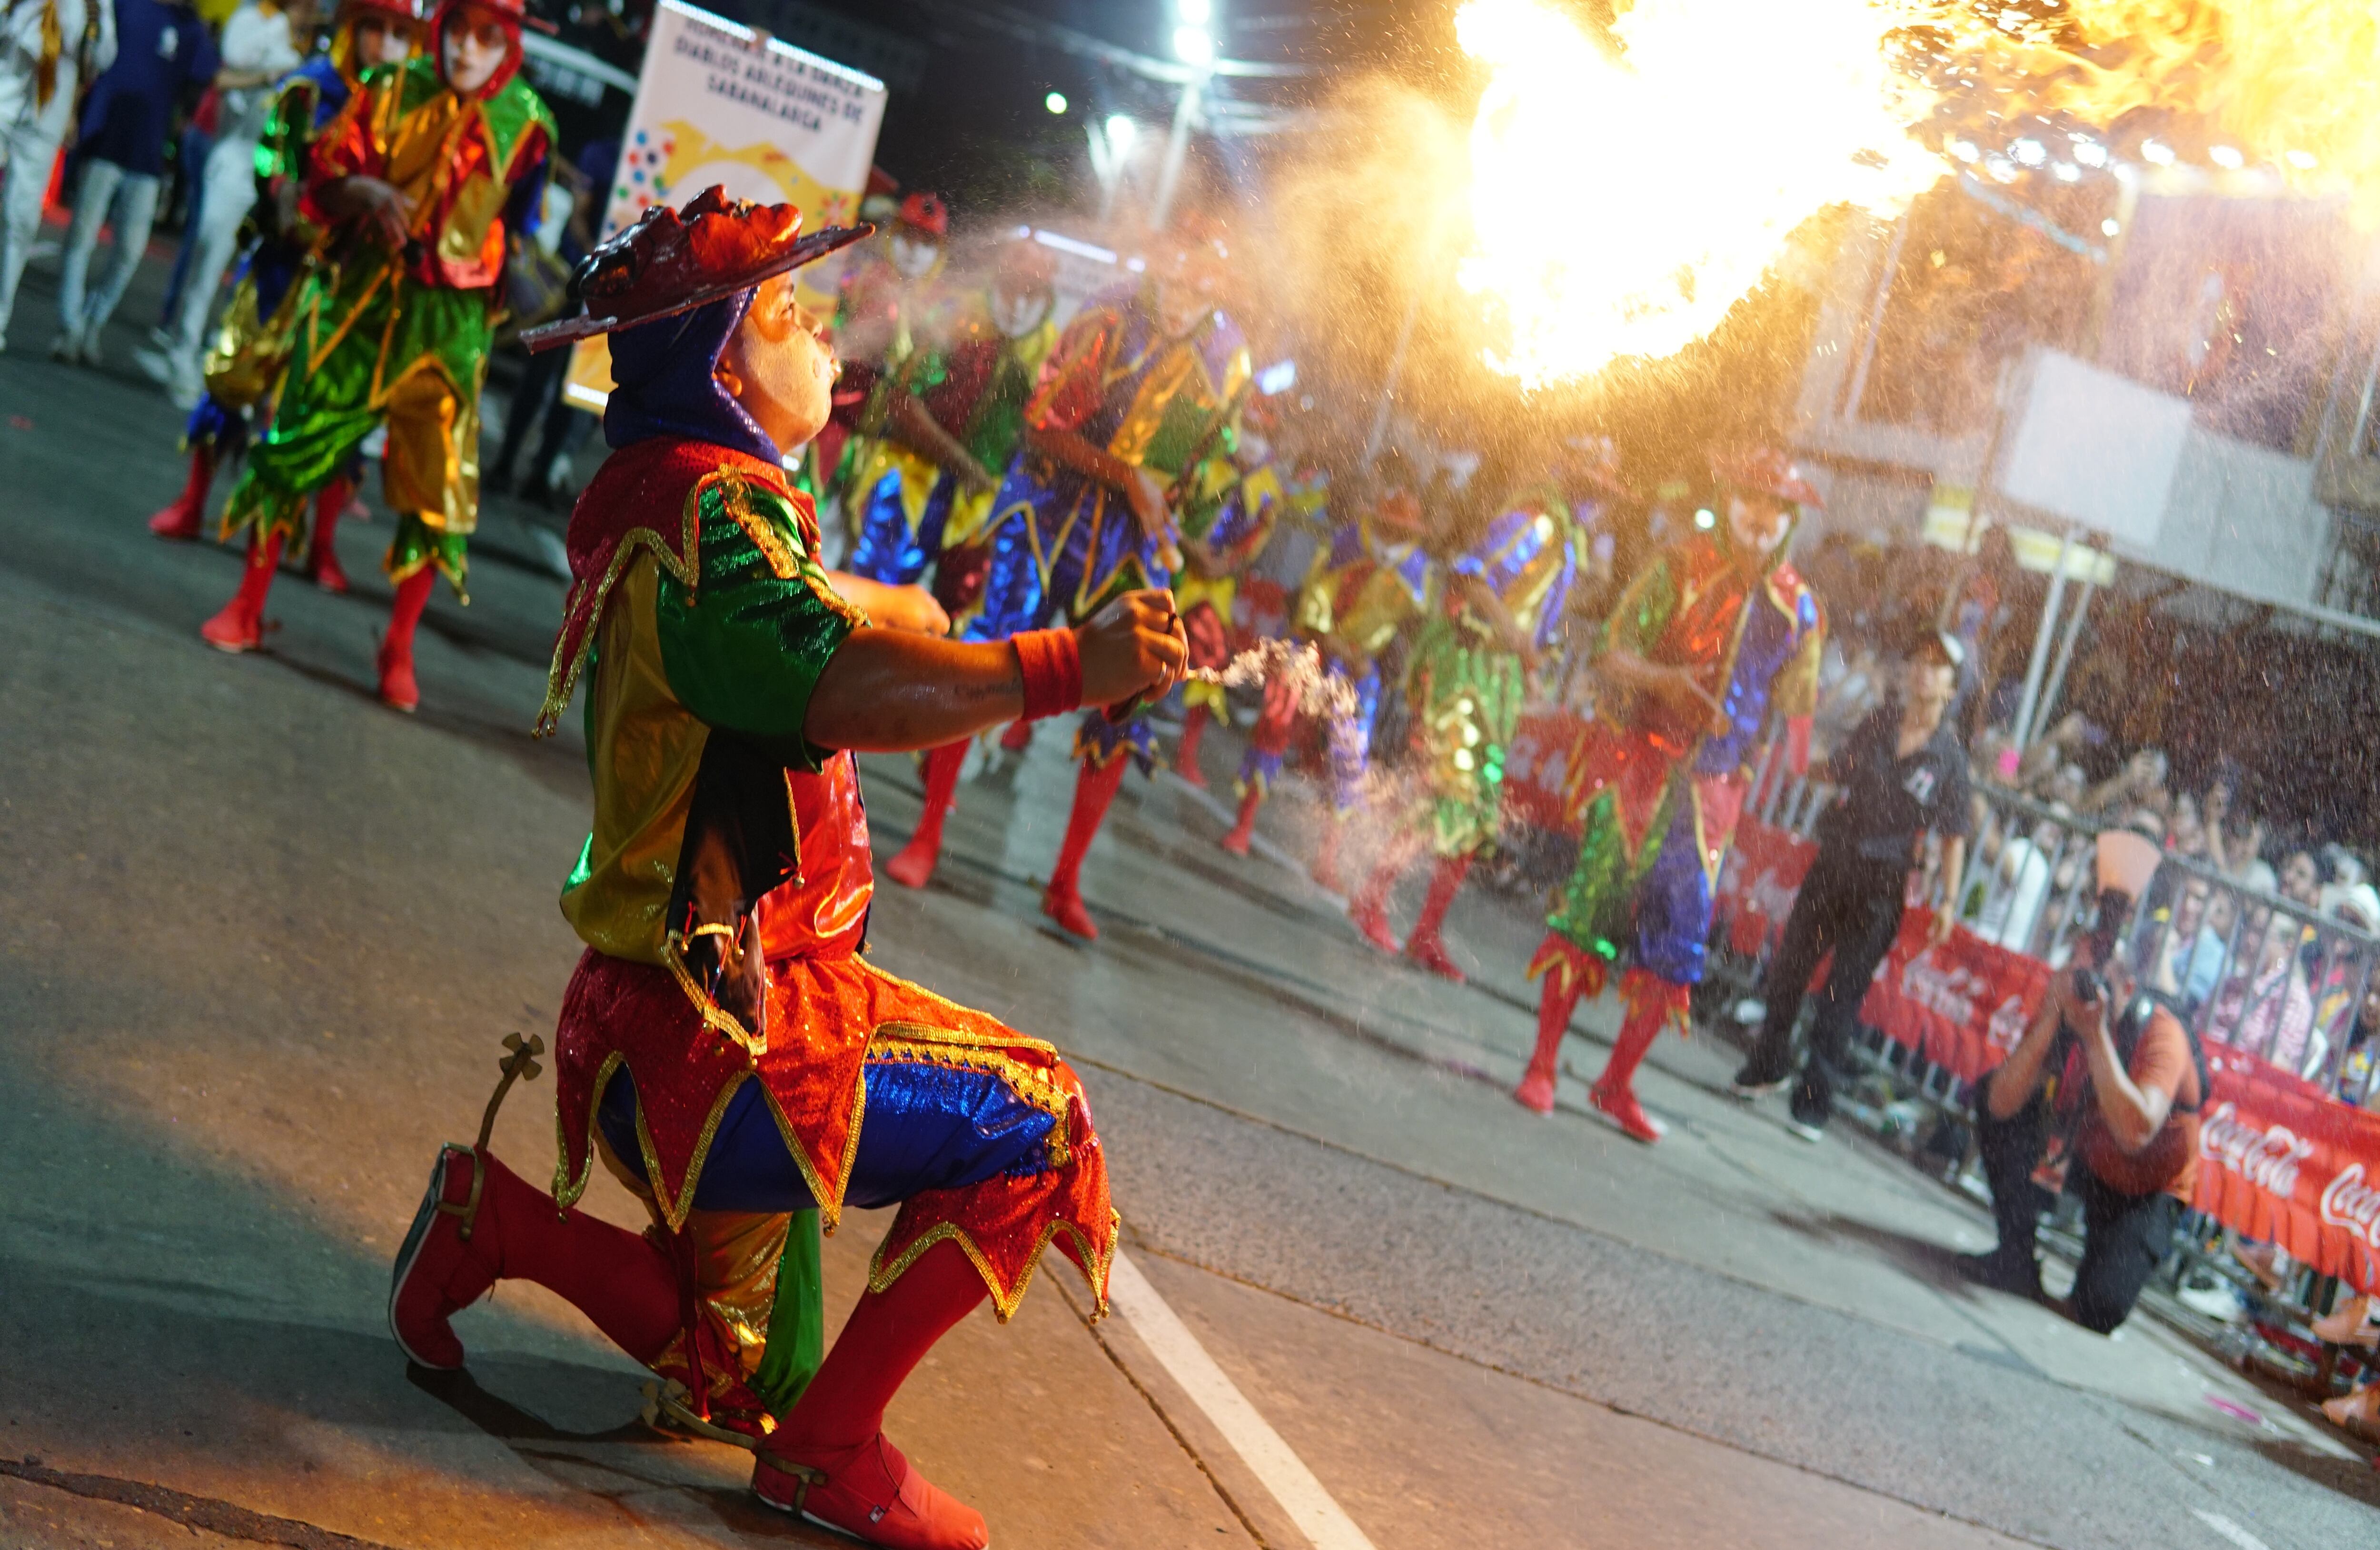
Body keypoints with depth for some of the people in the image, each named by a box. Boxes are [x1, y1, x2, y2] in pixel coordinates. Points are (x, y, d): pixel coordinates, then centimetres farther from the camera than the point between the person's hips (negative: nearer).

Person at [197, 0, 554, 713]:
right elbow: (325, 180, 0)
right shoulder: (393, 92, -1)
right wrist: (365, 192, -19)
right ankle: (247, 608, 17)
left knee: (438, 488, -2)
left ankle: (399, 648, 13)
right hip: (361, 298, 1)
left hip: (451, 323, 0)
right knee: (297, 445, 2)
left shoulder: (526, 123, -1)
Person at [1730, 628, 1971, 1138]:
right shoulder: (1877, 723, 4)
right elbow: (1837, 772, 17)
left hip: (1882, 888, -3)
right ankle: (1768, 1066, 28)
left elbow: (1954, 835, -4)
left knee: (1843, 992, -1)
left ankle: (1814, 1099, 6)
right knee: (1787, 970, 8)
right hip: (1833, 864, 3)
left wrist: (1949, 900, -10)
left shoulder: (1949, 755, -5)